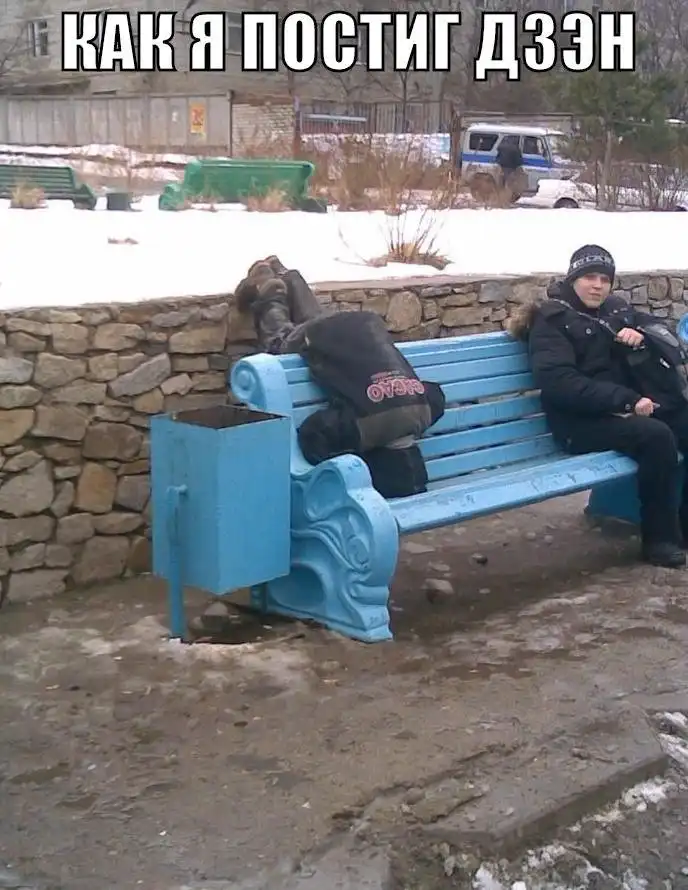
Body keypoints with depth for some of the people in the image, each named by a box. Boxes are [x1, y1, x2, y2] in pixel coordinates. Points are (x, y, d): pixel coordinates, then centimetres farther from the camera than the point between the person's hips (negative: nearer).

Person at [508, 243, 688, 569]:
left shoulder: (617, 309, 17)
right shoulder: (551, 320, -2)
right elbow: (559, 384, -16)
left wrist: (642, 338, -7)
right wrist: (627, 400, -24)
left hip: (637, 407, 6)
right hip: (583, 422, -6)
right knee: (655, 435, -32)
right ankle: (660, 538, -17)